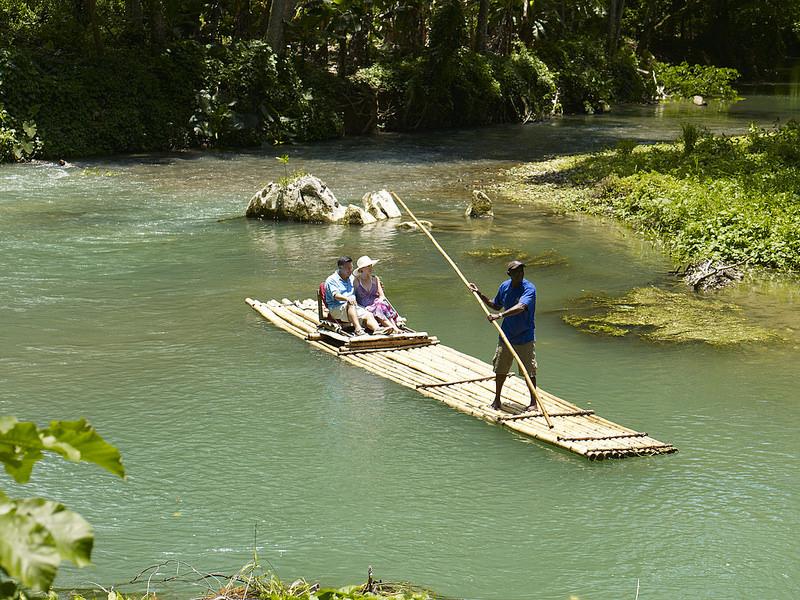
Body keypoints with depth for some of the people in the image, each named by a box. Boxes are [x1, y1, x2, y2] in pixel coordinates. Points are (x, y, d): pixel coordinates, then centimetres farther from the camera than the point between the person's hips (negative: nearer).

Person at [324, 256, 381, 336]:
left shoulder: (351, 278, 24)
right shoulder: (331, 280, 1)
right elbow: (335, 295, -16)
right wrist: (347, 298, -35)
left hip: (354, 308, 6)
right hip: (337, 308, -6)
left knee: (368, 315, -21)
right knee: (351, 305, -37)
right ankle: (358, 329, -53)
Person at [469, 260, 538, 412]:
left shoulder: (529, 288, -18)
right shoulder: (504, 287, 1)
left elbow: (520, 307, -36)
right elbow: (496, 306, 19)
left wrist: (500, 315, -44)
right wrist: (480, 294, 13)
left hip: (525, 338, -5)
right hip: (506, 335, 5)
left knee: (529, 371, 0)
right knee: (500, 369, 13)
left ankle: (533, 402, 13)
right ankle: (497, 399, 28)